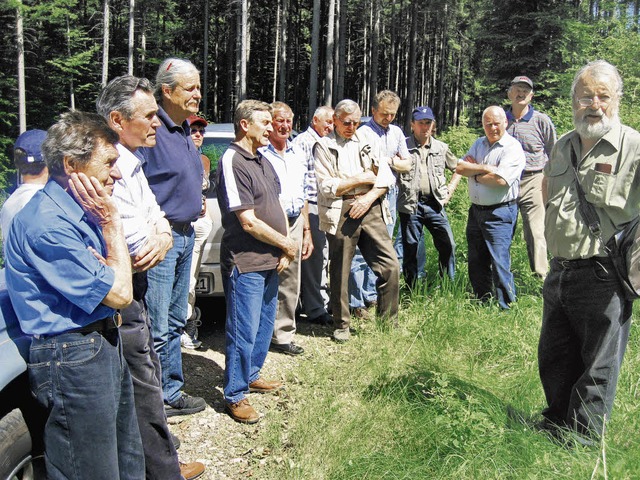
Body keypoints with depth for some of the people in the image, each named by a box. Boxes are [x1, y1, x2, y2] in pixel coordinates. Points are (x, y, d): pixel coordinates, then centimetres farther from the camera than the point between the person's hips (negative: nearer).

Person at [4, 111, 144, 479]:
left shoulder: (79, 208, 8)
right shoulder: (47, 222, -22)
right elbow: (119, 294, -21)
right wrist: (111, 222, -13)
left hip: (105, 343, 9)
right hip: (74, 356, -9)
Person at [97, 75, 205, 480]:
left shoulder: (133, 165, 9)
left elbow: (160, 225, 9)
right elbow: (140, 253, -25)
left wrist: (159, 237, -13)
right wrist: (158, 237, -4)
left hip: (133, 295, 10)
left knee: (149, 382, 21)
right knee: (145, 395, 3)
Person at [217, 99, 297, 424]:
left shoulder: (262, 162, 13)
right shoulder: (233, 161, -16)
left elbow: (276, 208, 16)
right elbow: (248, 222, -20)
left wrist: (283, 251, 2)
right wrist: (286, 245, -9)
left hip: (270, 261, 9)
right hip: (245, 263, -9)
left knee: (264, 325, 20)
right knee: (243, 332, -1)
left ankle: (251, 376, 37)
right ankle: (234, 395, 12)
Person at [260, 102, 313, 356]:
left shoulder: (298, 154, 16)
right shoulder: (259, 154, -7)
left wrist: (306, 231, 20)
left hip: (295, 224, 7)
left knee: (290, 285, 10)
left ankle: (283, 335, 21)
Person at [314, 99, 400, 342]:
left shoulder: (367, 142, 16)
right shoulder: (324, 146, 3)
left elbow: (387, 176, 8)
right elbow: (325, 186, -7)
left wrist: (369, 197, -9)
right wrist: (362, 179, -5)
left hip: (370, 210, 3)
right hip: (341, 213, -3)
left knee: (390, 266, -3)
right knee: (340, 273, 4)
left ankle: (388, 324, 10)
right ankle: (341, 326, 20)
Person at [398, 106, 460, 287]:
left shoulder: (441, 148, 11)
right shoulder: (402, 146, 1)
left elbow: (458, 169, 22)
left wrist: (449, 190, 11)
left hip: (435, 204, 3)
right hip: (410, 205, -2)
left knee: (448, 245, -1)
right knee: (410, 250, 3)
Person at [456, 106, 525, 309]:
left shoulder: (513, 148, -9)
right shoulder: (479, 144, 13)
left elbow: (500, 179, -22)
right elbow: (460, 167, 2)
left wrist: (475, 175, -6)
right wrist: (484, 168, -11)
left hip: (499, 213, -7)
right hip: (476, 210, 7)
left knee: (499, 264, -8)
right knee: (476, 263, 14)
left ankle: (506, 308, 3)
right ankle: (482, 305, 27)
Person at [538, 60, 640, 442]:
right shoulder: (563, 147, 11)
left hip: (603, 278, -7)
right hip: (559, 273, 7)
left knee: (596, 368, 6)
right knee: (554, 359, 19)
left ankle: (583, 443, 21)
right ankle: (557, 423, 39)